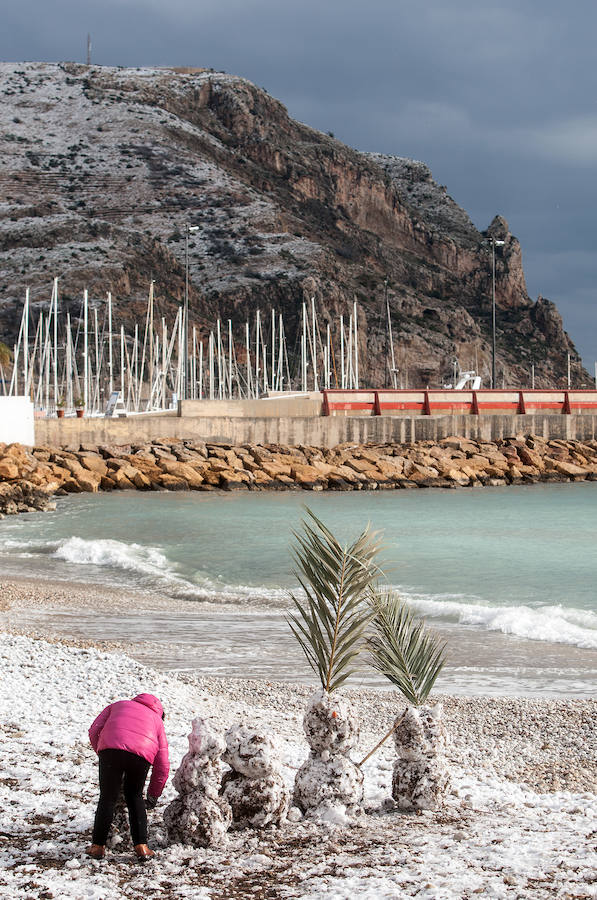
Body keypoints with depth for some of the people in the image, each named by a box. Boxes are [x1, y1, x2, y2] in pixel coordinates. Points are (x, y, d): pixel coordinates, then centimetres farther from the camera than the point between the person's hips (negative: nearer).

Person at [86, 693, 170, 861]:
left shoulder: (117, 705, 36)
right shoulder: (158, 722, 34)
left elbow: (94, 731, 22)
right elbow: (162, 767, 28)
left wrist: (101, 753, 35)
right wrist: (153, 795, 38)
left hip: (111, 747, -1)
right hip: (142, 755, 1)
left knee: (108, 798, 11)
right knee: (134, 797, 20)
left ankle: (98, 846, 13)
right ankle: (141, 846, 14)